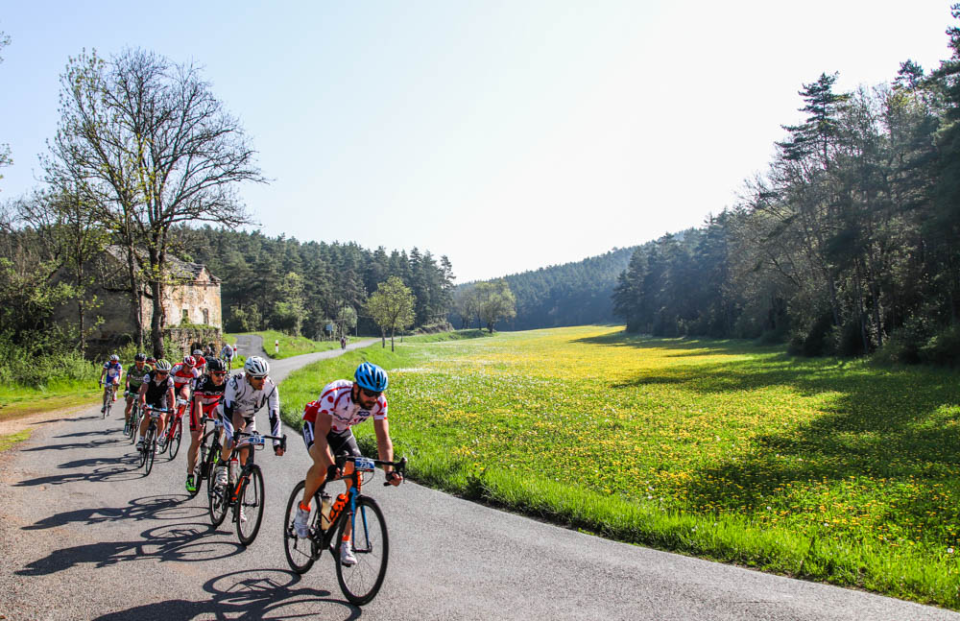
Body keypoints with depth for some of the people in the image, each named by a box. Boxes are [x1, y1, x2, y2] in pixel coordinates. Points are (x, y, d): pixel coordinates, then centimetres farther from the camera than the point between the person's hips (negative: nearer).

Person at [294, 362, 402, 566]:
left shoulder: (378, 402, -25)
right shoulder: (335, 394, -39)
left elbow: (383, 438, -24)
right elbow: (321, 434, -43)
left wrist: (389, 470, -38)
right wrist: (331, 466, -56)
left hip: (342, 431, 4)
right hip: (315, 425, -4)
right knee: (323, 465, -34)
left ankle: (344, 543, 1)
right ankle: (303, 509, -6)